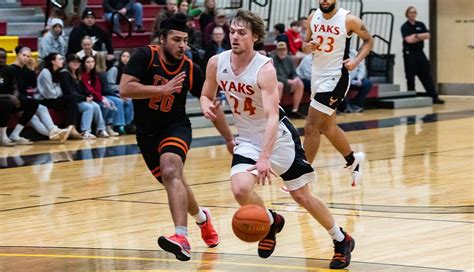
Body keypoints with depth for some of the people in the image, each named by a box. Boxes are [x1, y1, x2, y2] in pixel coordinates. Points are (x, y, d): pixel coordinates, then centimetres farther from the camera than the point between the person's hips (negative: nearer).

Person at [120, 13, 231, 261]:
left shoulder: (190, 70, -10)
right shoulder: (145, 56, -15)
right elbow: (124, 89, -26)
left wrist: (229, 139, 7)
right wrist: (164, 89, -29)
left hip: (175, 127, -2)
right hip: (146, 132, 2)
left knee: (171, 171, -31)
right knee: (173, 183, 15)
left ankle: (182, 239, -42)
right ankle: (201, 217, 48)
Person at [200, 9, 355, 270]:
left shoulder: (264, 69, -25)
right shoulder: (217, 63, -9)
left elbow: (272, 117, -32)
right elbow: (206, 95, 8)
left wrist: (265, 158, -43)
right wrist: (206, 105, -18)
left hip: (279, 137, -4)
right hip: (247, 140, 4)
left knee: (302, 195, 4)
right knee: (240, 188, -22)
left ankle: (342, 240, 27)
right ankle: (271, 222, 9)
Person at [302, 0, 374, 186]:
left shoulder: (349, 20, -12)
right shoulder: (313, 18, 2)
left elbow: (368, 41, 1)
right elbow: (305, 43, 14)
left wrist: (356, 60, -14)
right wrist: (308, 46, -10)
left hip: (335, 78, -7)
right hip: (317, 76, 7)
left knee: (311, 127, -11)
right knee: (327, 127, 18)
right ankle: (353, 160, 41)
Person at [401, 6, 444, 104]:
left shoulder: (421, 25, 11)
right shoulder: (405, 27, -4)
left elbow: (427, 36, -3)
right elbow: (408, 40, -18)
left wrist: (416, 36, -13)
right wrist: (421, 37, -8)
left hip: (420, 53, 4)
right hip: (409, 54, -4)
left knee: (427, 75, 1)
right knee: (410, 77, -1)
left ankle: (434, 97, -1)